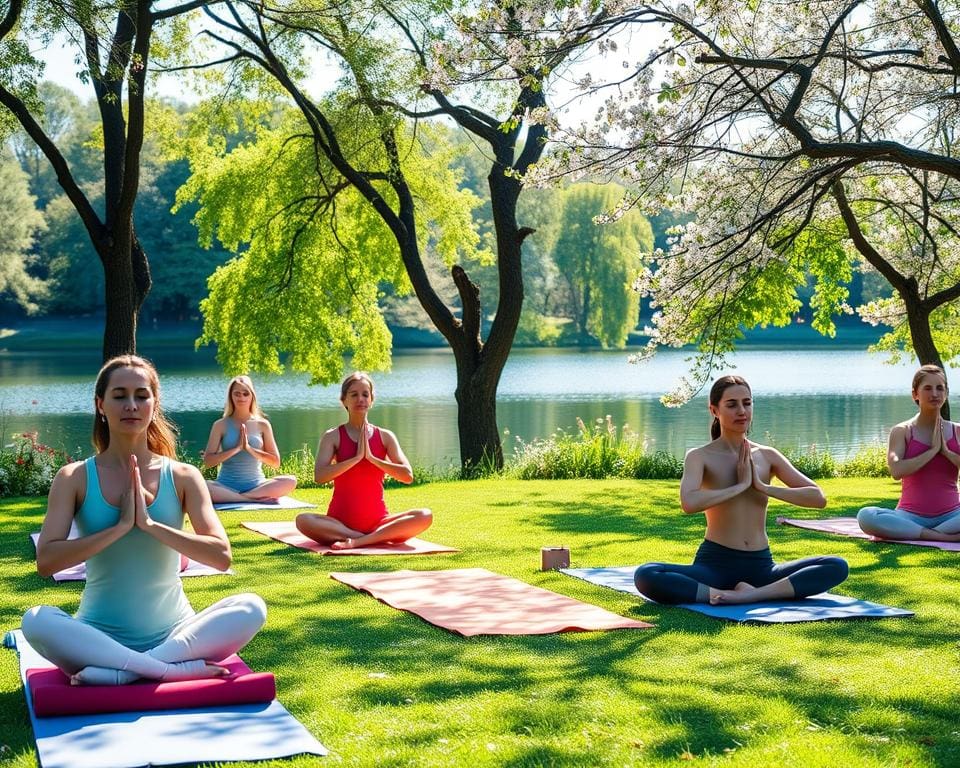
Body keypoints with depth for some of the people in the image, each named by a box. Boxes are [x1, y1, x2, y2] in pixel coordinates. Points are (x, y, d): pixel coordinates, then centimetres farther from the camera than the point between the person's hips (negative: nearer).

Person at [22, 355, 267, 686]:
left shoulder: (183, 477, 2)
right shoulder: (75, 478, 0)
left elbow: (221, 556, -10)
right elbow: (46, 561, -12)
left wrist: (150, 524, -17)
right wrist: (120, 527, -18)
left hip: (173, 633, 1)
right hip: (100, 636, -1)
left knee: (251, 609, -25)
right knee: (36, 621, -31)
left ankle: (119, 673, -27)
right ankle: (176, 668, -31)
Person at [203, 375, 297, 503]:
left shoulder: (262, 425, 7)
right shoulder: (221, 425, 4)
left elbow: (275, 462, 3)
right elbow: (207, 461, -4)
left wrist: (249, 448, -10)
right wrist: (236, 449, -14)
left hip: (256, 485, 1)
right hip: (227, 485, -1)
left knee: (290, 481, -27)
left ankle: (231, 498, -27)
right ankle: (256, 498, -29)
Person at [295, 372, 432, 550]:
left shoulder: (385, 437, 7)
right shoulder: (333, 436, 1)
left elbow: (407, 475, -6)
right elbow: (319, 475, -16)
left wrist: (371, 457, -11)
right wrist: (357, 457, -17)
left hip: (378, 521, 2)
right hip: (340, 521, -2)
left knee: (424, 516, -24)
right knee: (303, 520, -33)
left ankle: (356, 541, -29)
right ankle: (376, 538, -27)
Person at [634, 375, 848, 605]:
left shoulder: (767, 456, 8)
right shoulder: (701, 456, -3)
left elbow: (818, 498, -1)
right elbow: (689, 503, -24)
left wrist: (764, 487, -8)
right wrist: (740, 486, -16)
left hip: (761, 566, 4)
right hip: (716, 565, -3)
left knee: (837, 567, -17)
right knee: (645, 576, -30)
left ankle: (751, 595, -28)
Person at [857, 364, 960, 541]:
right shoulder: (902, 431, 1)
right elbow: (896, 471, -17)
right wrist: (933, 450, -13)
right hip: (912, 516, -1)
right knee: (866, 516, -32)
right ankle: (945, 537, -26)